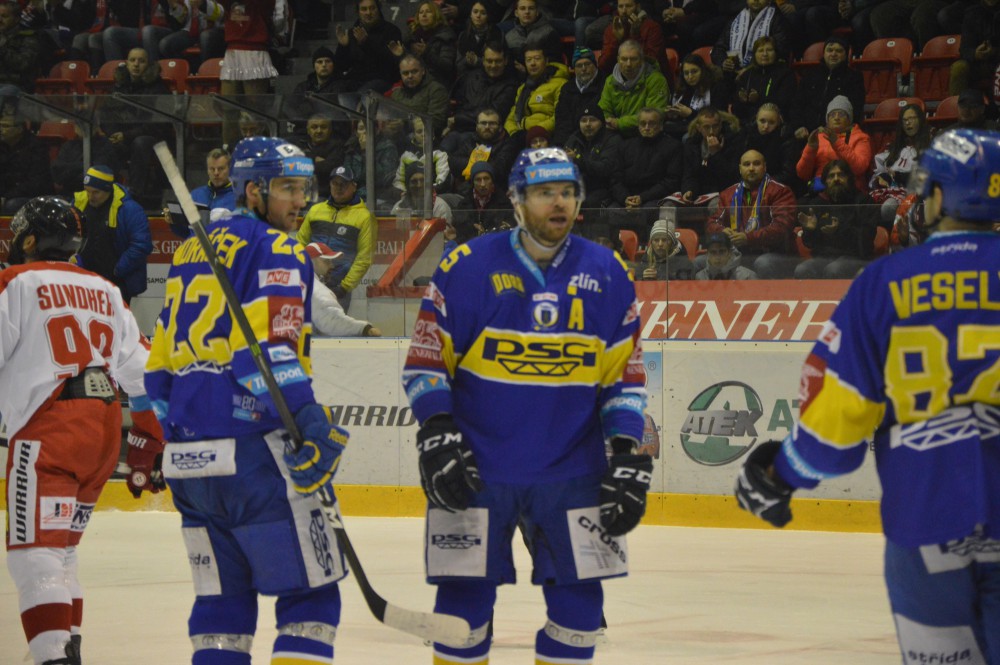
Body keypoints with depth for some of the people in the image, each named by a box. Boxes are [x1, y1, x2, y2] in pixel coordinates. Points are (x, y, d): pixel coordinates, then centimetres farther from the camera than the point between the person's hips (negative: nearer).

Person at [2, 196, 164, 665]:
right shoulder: (104, 291, 20)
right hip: (107, 429, 8)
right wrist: (149, 443, 23)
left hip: (50, 428, -8)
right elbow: (140, 367, 18)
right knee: (59, 547, 20)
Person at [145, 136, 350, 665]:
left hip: (187, 457, 8)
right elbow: (269, 345, -18)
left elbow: (161, 360, 22)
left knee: (221, 600, 12)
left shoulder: (191, 251, 20)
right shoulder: (275, 250, -4)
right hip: (249, 452, -8)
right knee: (310, 598, -3)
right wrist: (310, 422, -23)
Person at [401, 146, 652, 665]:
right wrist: (437, 437, -11)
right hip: (476, 467, -2)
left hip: (572, 472, 2)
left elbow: (625, 375, 8)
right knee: (465, 597, 0)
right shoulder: (467, 267, -4)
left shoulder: (607, 275, 4)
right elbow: (425, 362, -1)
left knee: (579, 602, 2)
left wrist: (629, 457, 1)